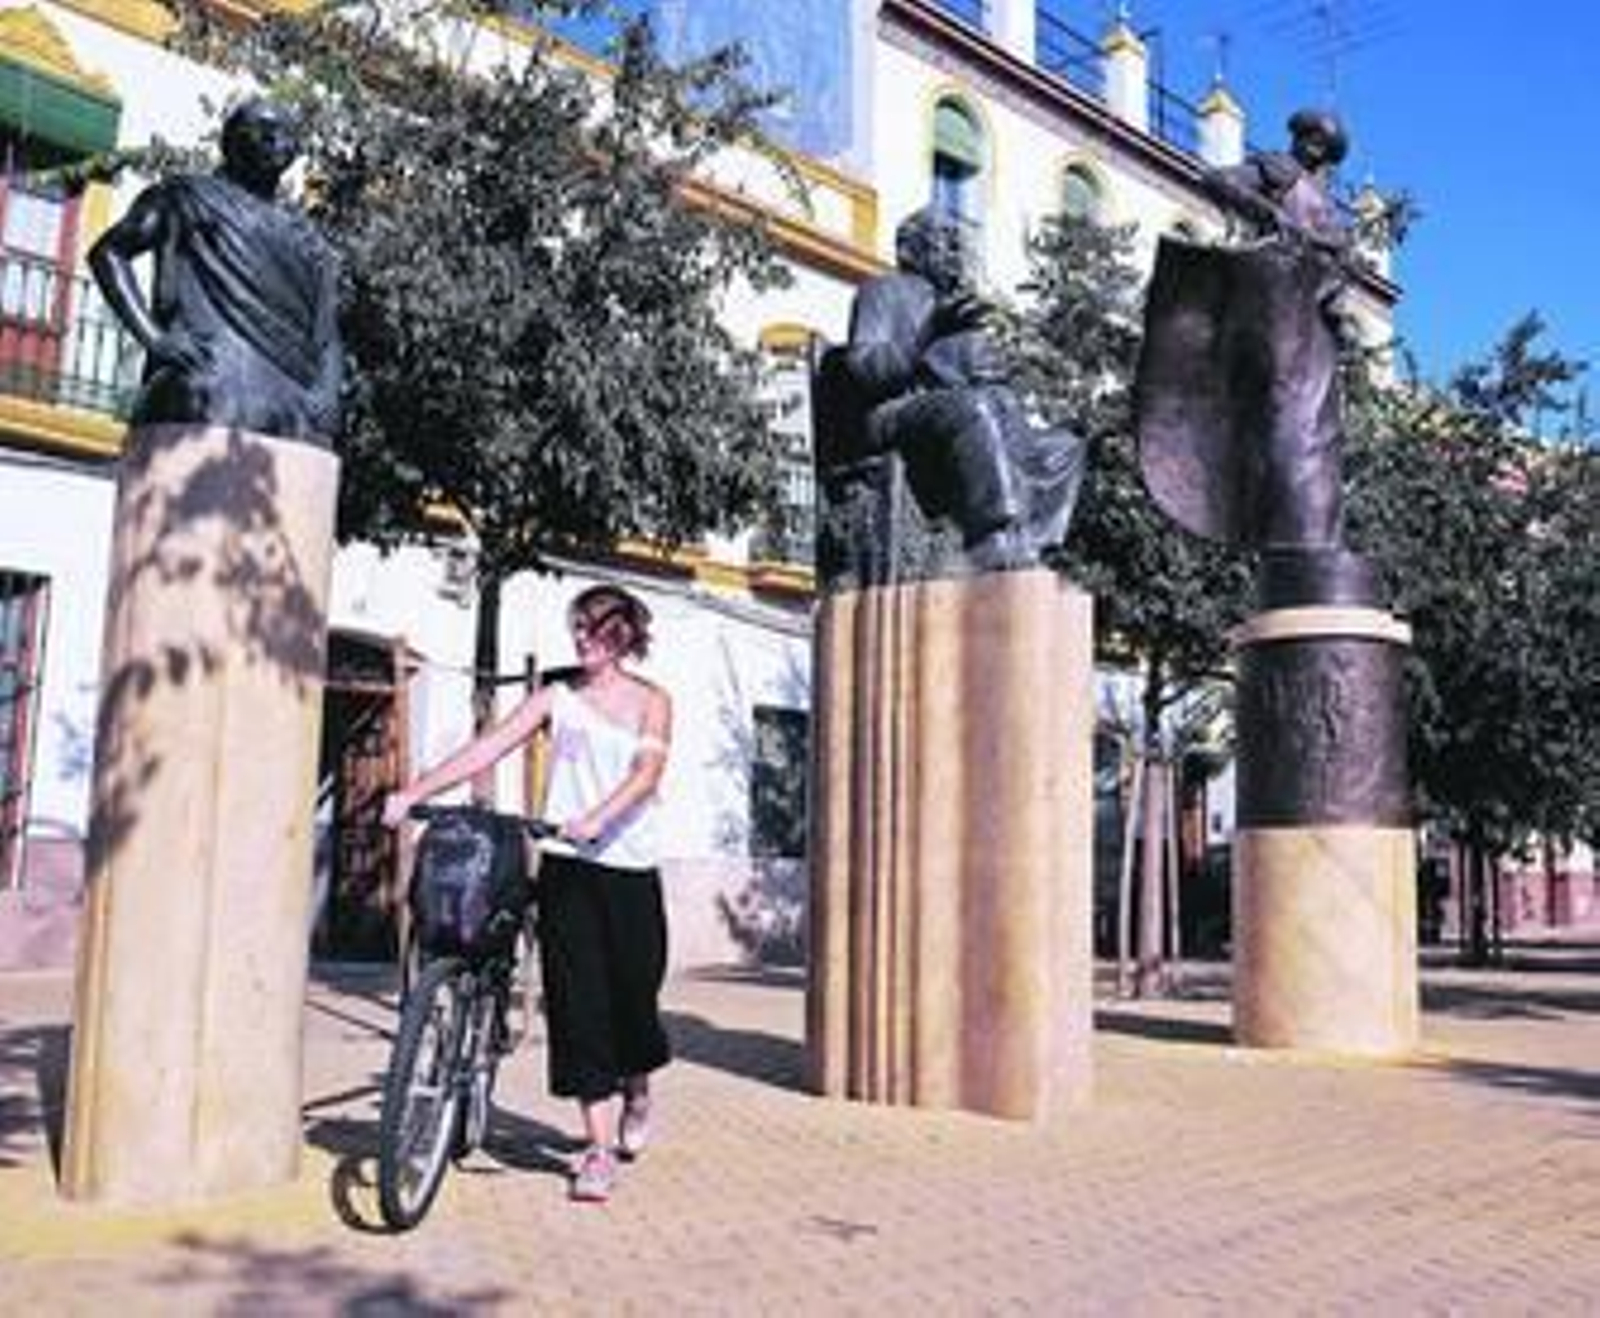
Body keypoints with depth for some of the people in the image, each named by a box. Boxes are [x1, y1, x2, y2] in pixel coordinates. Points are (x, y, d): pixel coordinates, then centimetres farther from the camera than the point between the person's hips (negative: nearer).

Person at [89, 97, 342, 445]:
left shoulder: (306, 239, 28)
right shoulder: (188, 196, 18)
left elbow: (326, 336, 22)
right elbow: (109, 251, 9)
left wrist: (326, 399, 3)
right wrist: (151, 335, -7)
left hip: (292, 404, 4)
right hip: (207, 385, -3)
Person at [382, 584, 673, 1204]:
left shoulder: (651, 701, 6)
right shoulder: (557, 697, 9)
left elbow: (647, 771, -11)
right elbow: (487, 747, 1)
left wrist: (596, 819, -29)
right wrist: (414, 791, -11)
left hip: (629, 867, -1)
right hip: (567, 868, 1)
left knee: (632, 992, 0)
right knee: (577, 1001, -3)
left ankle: (637, 1093, 34)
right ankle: (598, 1148, 5)